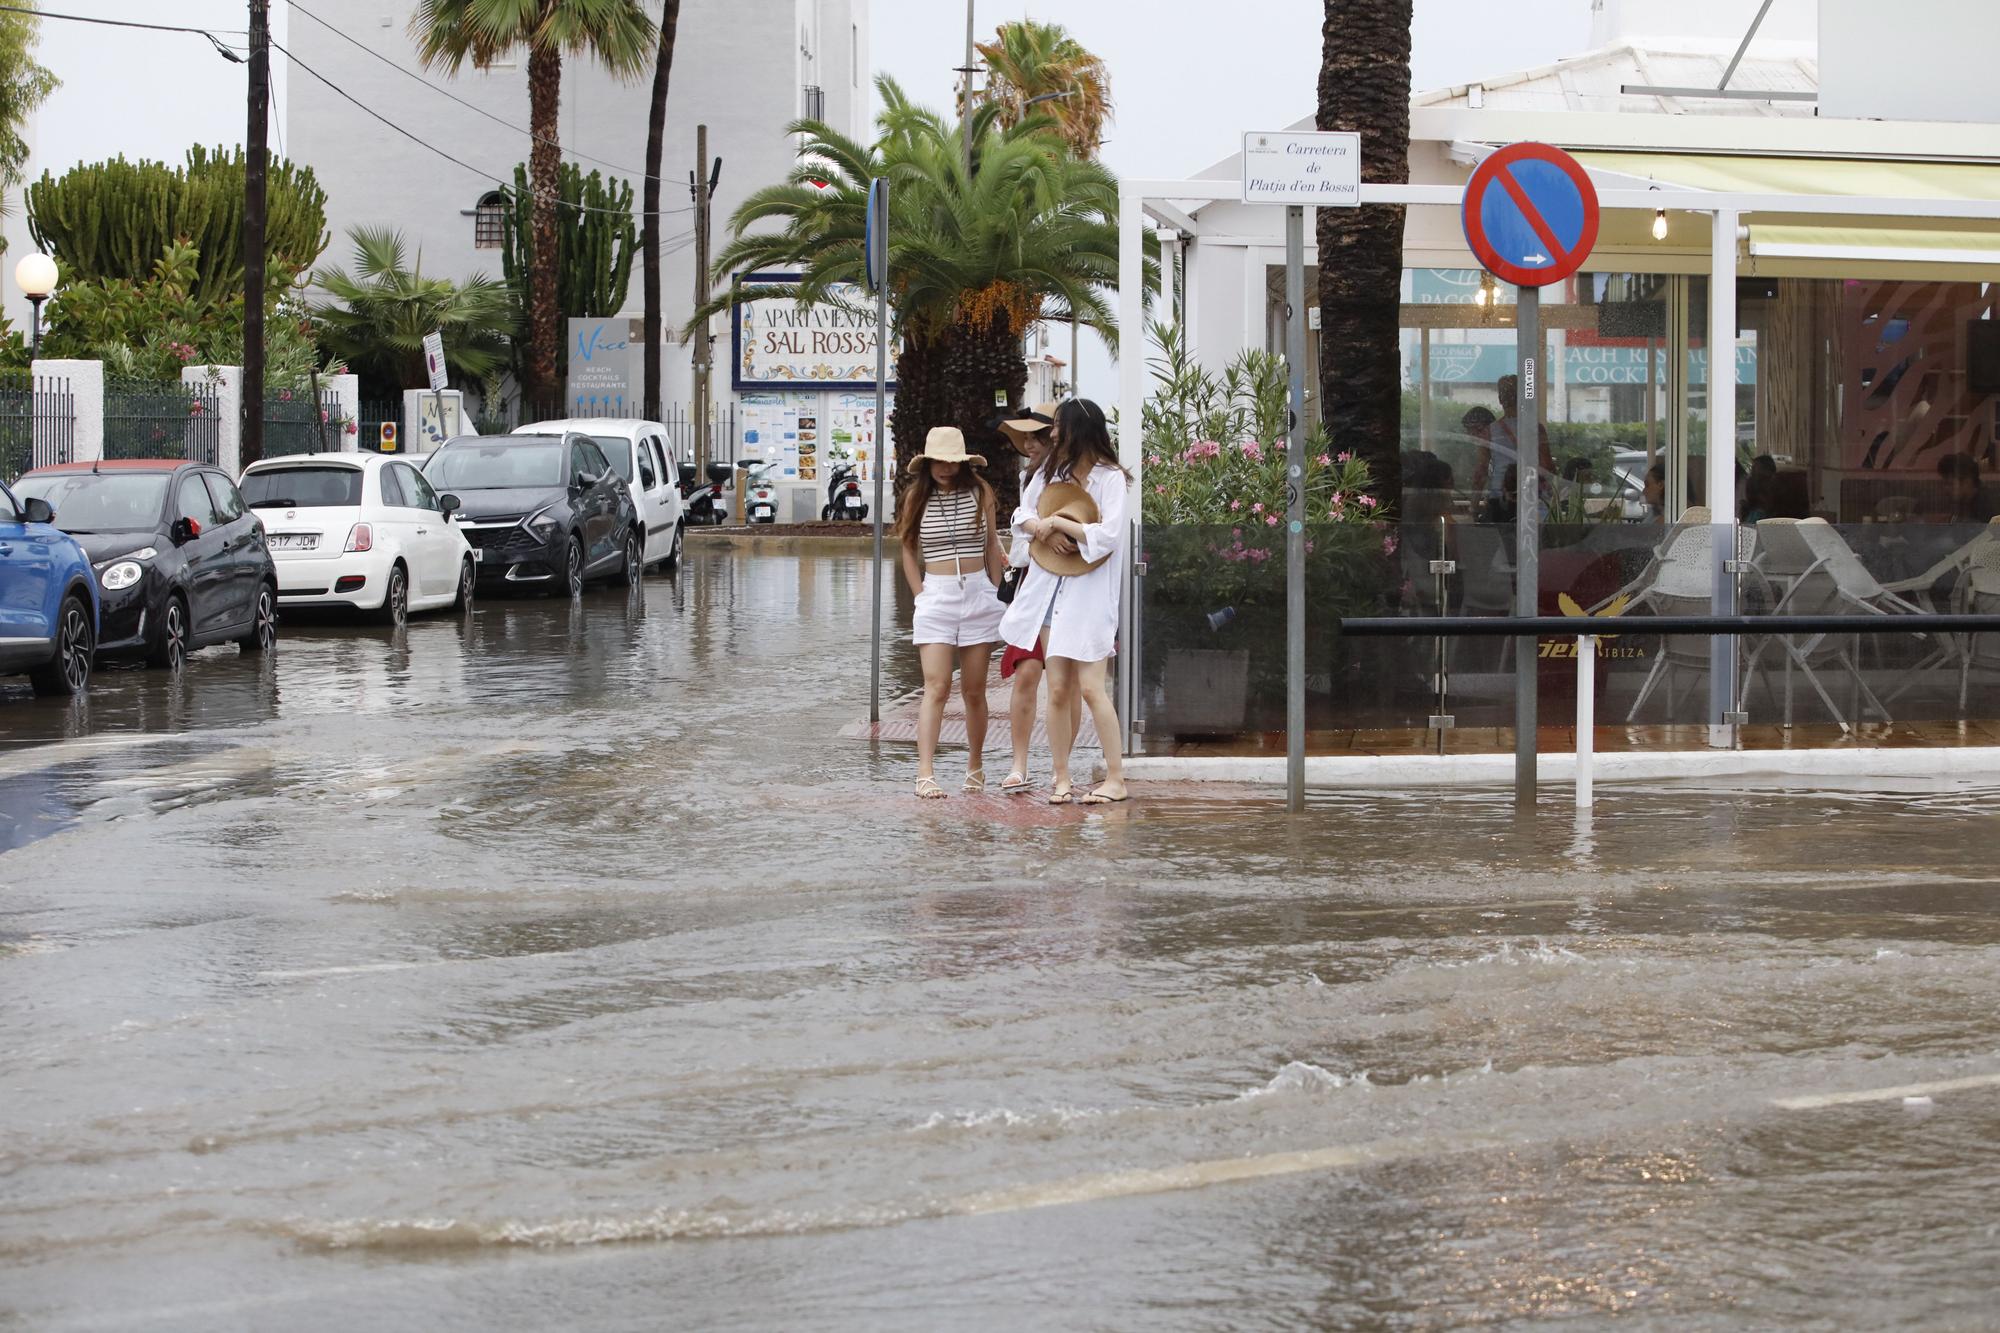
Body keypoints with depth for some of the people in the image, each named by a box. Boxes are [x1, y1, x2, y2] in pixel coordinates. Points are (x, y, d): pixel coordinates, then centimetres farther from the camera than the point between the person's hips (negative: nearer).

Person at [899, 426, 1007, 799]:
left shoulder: (980, 492, 4)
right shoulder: (916, 496, 2)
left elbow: (992, 545, 12)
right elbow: (909, 551, 8)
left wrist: (993, 592, 9)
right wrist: (922, 597, 2)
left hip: (979, 596, 1)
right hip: (936, 596, -1)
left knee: (974, 690, 7)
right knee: (936, 688, -12)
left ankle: (976, 765, 23)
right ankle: (925, 775, -17)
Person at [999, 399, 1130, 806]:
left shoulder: (1110, 478, -9)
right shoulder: (1051, 470, 11)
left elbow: (1106, 536, -19)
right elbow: (1023, 515, 12)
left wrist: (1058, 521, -12)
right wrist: (1045, 530, -8)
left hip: (1089, 592, -6)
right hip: (1050, 588, 6)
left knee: (1089, 687, -9)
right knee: (1058, 689, 4)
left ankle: (1116, 778, -1)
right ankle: (1061, 778, 10)